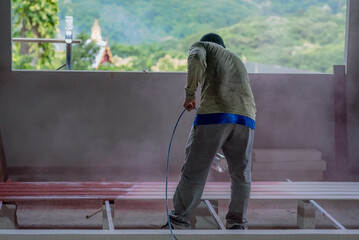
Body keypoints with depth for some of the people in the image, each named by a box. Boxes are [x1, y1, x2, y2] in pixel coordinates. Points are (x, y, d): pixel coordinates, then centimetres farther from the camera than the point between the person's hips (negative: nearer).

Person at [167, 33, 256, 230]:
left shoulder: (202, 46, 21)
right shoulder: (237, 60, 37)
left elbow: (196, 59, -4)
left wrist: (190, 93, 1)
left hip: (214, 114, -4)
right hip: (246, 118, 5)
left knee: (194, 173, 3)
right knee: (241, 175, 16)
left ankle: (178, 224, 8)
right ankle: (237, 225, 18)